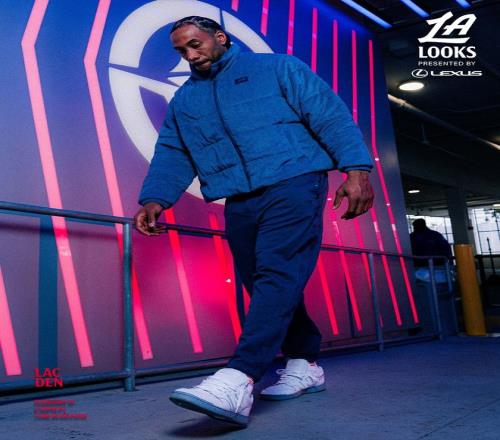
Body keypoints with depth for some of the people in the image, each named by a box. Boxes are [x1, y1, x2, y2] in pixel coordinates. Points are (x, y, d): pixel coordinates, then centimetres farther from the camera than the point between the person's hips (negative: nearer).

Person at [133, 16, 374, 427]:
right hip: (239, 203, 6)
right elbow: (171, 156, 14)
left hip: (292, 183, -6)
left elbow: (330, 115, -1)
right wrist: (155, 198, -5)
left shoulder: (277, 67, 7)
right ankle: (305, 365, 21)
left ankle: (239, 380, -29)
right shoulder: (184, 101, 21)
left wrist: (355, 168, -13)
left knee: (278, 275, -19)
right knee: (263, 285, 6)